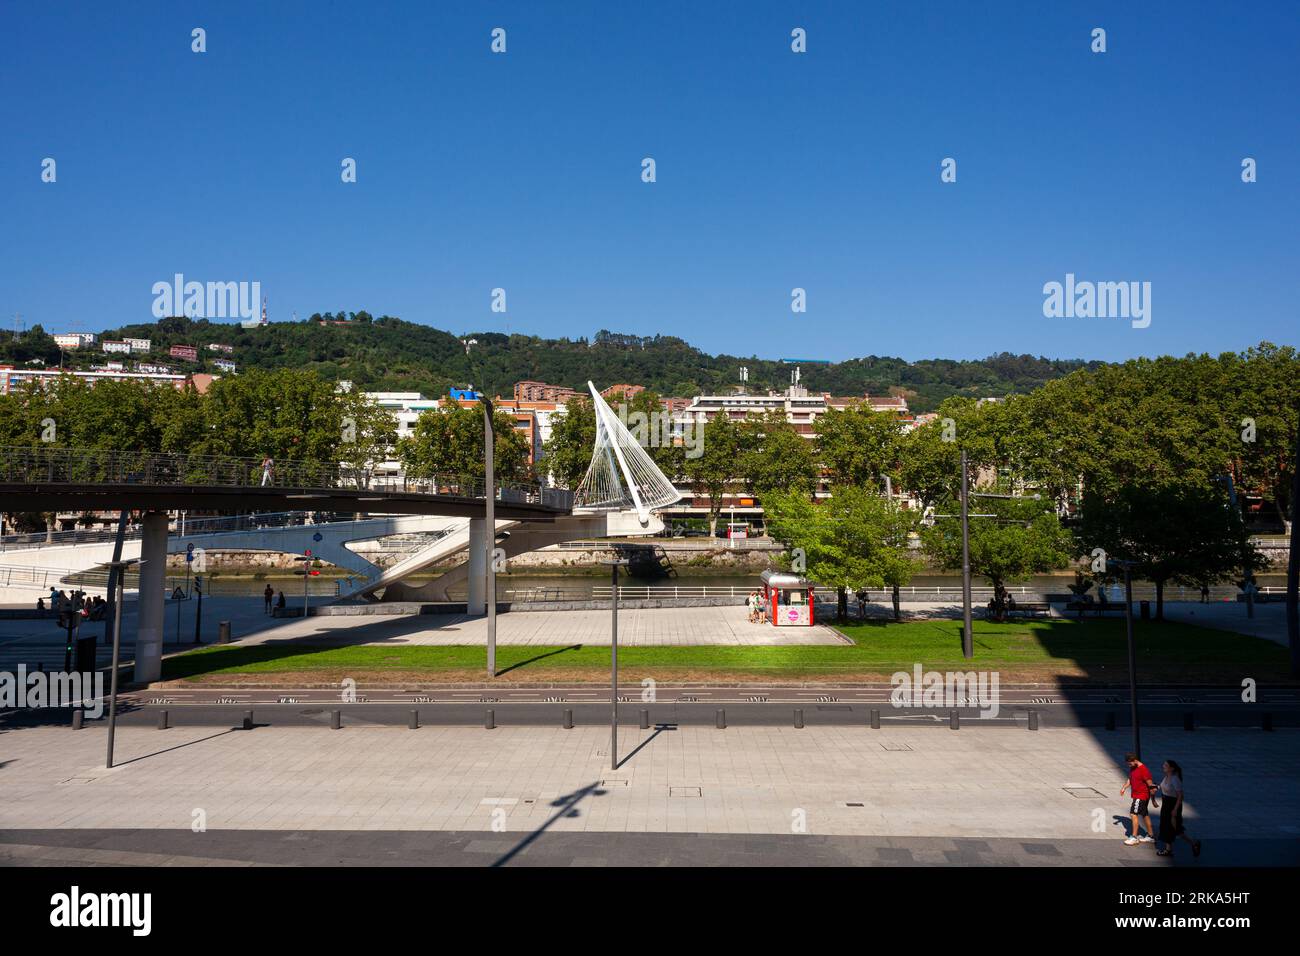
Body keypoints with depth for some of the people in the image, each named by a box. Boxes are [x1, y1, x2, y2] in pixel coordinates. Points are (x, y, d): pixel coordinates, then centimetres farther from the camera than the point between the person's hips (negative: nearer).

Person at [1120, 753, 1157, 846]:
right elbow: (1130, 780, 16)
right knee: (1145, 815, 16)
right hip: (1136, 795, 9)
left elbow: (1150, 785, -19)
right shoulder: (1132, 768, 5)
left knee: (1133, 814, -10)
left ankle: (1134, 837, -3)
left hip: (1141, 796, -9)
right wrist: (1124, 788, -1)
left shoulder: (1143, 770, -22)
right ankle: (1150, 836, 27)